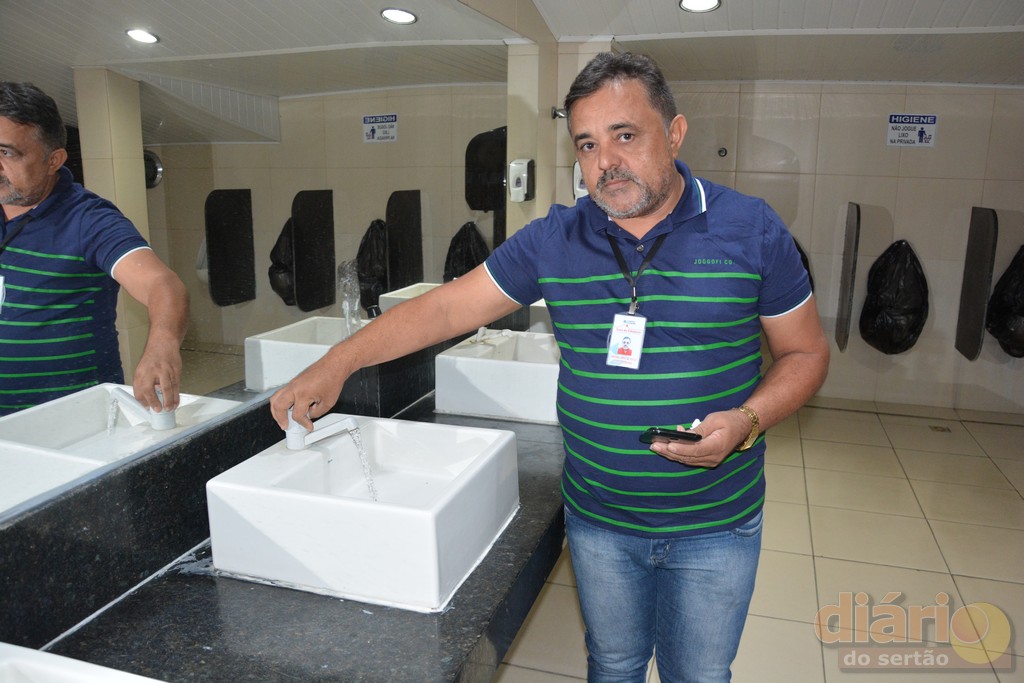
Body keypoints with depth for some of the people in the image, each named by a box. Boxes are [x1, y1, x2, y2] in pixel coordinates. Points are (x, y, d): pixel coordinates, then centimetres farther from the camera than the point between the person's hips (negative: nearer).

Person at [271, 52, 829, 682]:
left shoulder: (751, 230, -10)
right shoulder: (554, 240, -6)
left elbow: (806, 352, -2)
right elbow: (445, 308, -4)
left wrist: (747, 421, -21)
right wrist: (336, 365, -9)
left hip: (714, 529, -1)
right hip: (598, 521, 2)